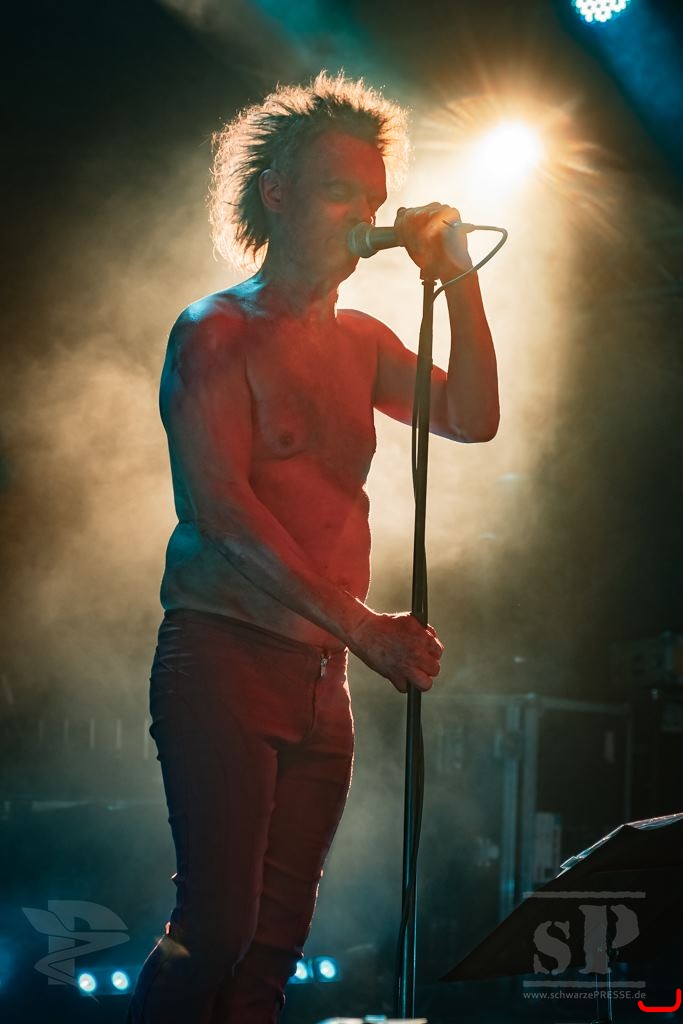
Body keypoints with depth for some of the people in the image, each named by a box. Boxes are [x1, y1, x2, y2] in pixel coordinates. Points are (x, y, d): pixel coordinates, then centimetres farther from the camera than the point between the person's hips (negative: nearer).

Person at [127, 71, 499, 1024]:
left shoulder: (359, 341, 19)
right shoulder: (219, 330, -1)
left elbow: (471, 417, 8)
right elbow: (222, 508, -12)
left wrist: (457, 279, 0)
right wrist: (361, 626, -18)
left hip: (321, 676, 7)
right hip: (225, 657, -7)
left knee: (273, 944, 3)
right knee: (217, 924, -16)